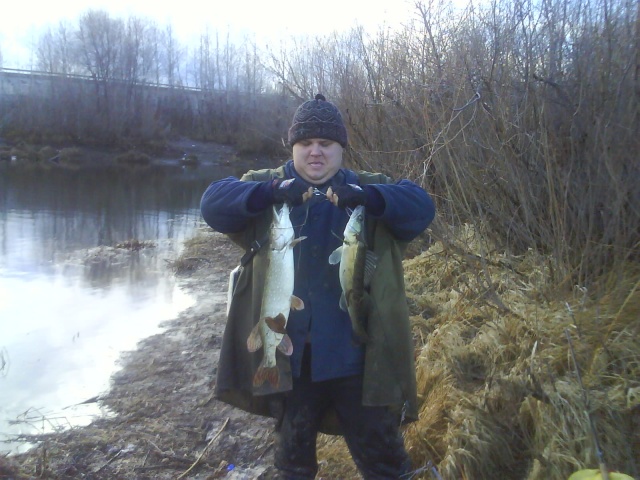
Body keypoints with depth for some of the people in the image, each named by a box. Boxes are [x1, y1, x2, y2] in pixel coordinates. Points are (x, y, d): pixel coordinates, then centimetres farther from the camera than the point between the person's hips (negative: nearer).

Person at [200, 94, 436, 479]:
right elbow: (214, 202, -12)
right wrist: (272, 192, -30)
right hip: (290, 353, 1)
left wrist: (367, 197, -30)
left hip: (357, 353, 0)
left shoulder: (369, 189, 4)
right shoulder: (267, 186, 3)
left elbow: (421, 206, -12)